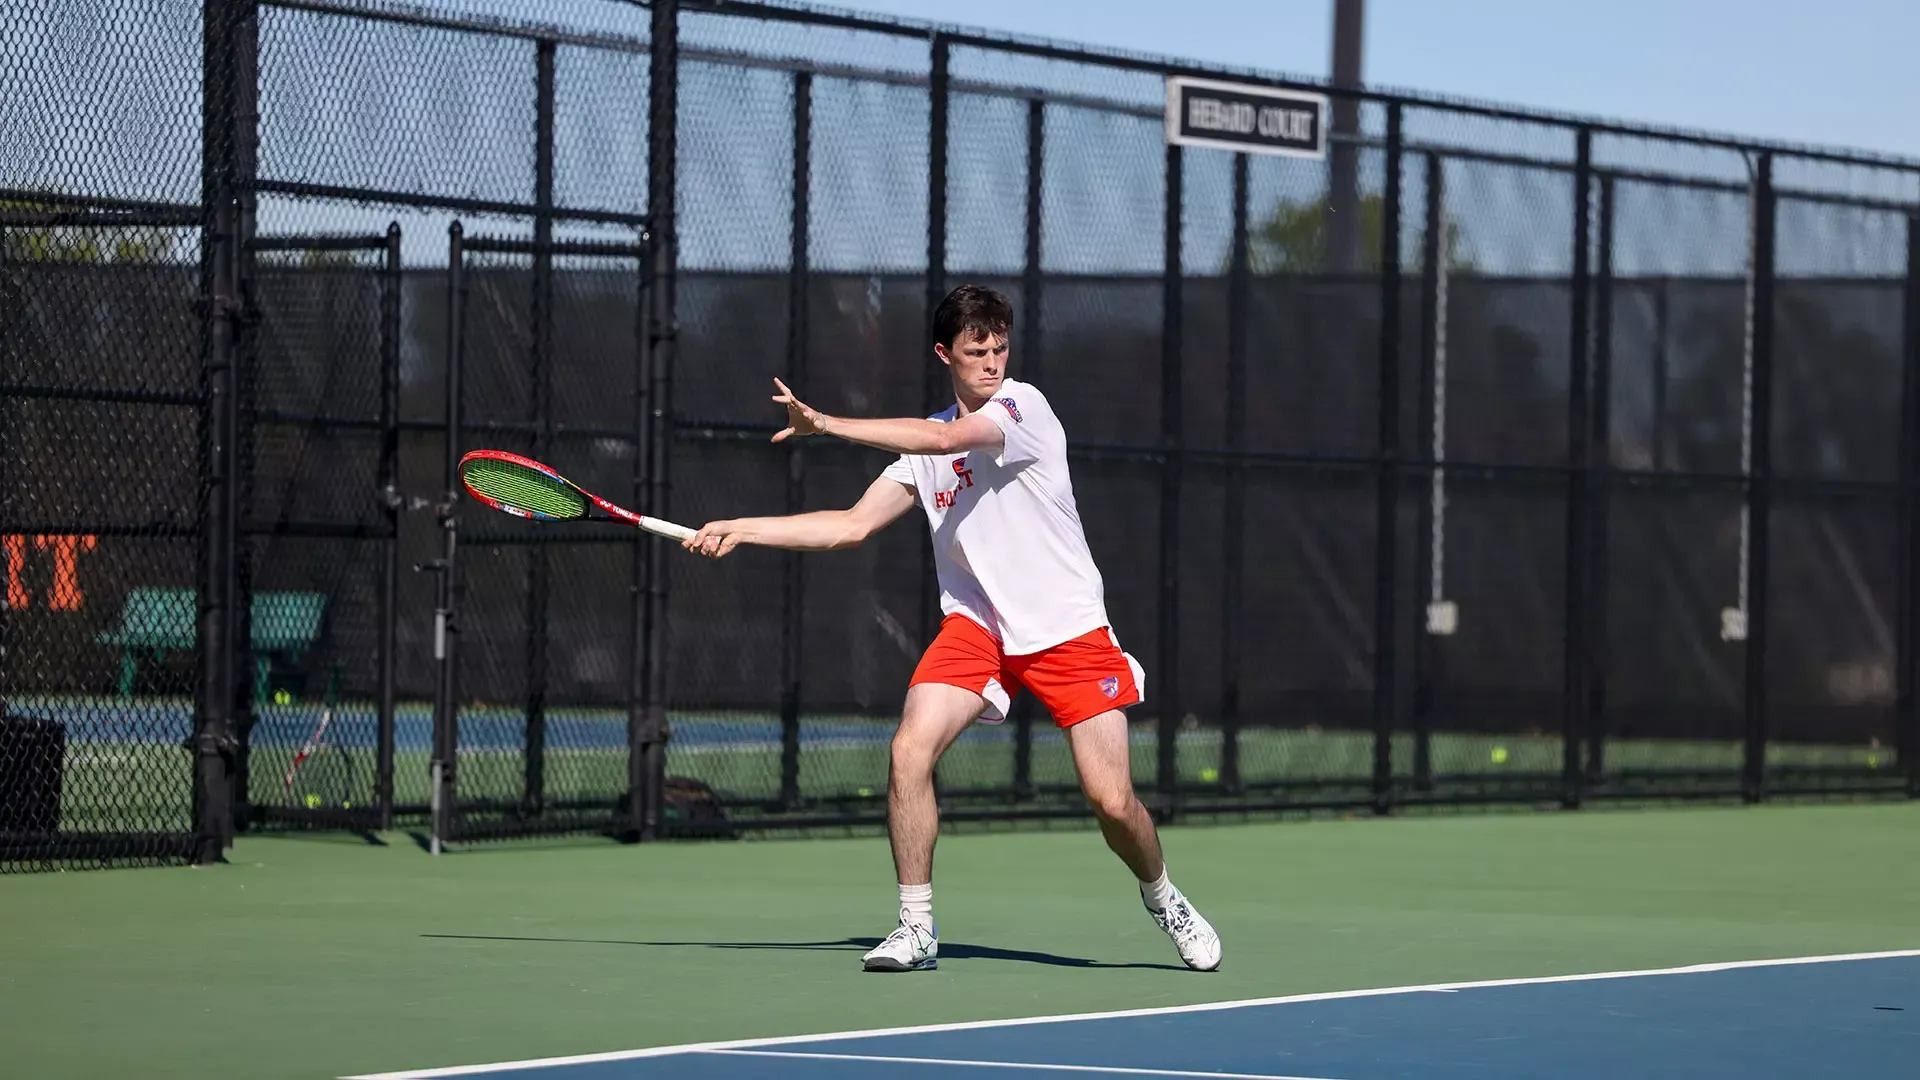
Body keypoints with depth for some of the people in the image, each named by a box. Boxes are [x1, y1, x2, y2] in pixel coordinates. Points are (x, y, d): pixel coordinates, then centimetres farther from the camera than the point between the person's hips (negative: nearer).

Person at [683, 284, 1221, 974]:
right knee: (910, 750, -19)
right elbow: (853, 525, 11)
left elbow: (945, 438, -27)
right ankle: (916, 929, -8)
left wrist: (825, 424, -30)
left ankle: (1162, 898, 24)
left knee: (1111, 800, -7)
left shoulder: (1023, 406, -9)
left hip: (1069, 629, -4)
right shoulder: (925, 446, 10)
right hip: (975, 625, 4)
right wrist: (741, 529, 4)